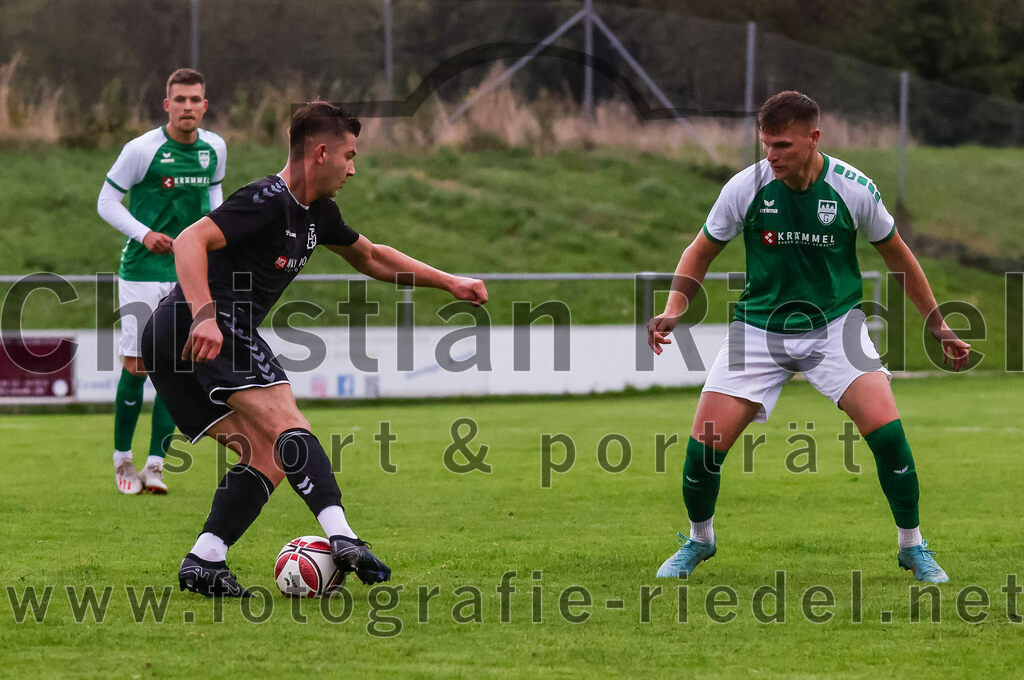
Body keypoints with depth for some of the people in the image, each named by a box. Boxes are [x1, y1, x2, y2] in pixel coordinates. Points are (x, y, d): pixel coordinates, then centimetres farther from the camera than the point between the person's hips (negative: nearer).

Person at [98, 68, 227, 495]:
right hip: (141, 271, -4)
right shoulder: (142, 150, -11)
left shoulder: (215, 149, 4)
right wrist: (144, 234, -17)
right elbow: (106, 201, -5)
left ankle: (155, 465, 2)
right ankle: (123, 458, 14)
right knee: (136, 365, -4)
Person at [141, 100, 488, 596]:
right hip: (205, 331, -10)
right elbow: (190, 242, -23)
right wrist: (204, 316, -36)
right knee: (286, 428, -18)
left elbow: (370, 258, 37)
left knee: (267, 457, 4)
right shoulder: (268, 201, -10)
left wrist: (448, 282, 33)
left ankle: (203, 564, -6)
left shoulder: (316, 213, 21)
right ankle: (342, 539, -31)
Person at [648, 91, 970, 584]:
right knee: (705, 442, -11)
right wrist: (673, 311, -13)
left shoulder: (853, 188, -12)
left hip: (835, 325, -1)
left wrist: (938, 326, 9)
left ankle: (912, 546, 1)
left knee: (886, 428, -21)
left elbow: (896, 255, 5)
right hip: (759, 327, 1)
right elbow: (701, 252, 3)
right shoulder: (746, 187, -12)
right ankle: (699, 539, 20)